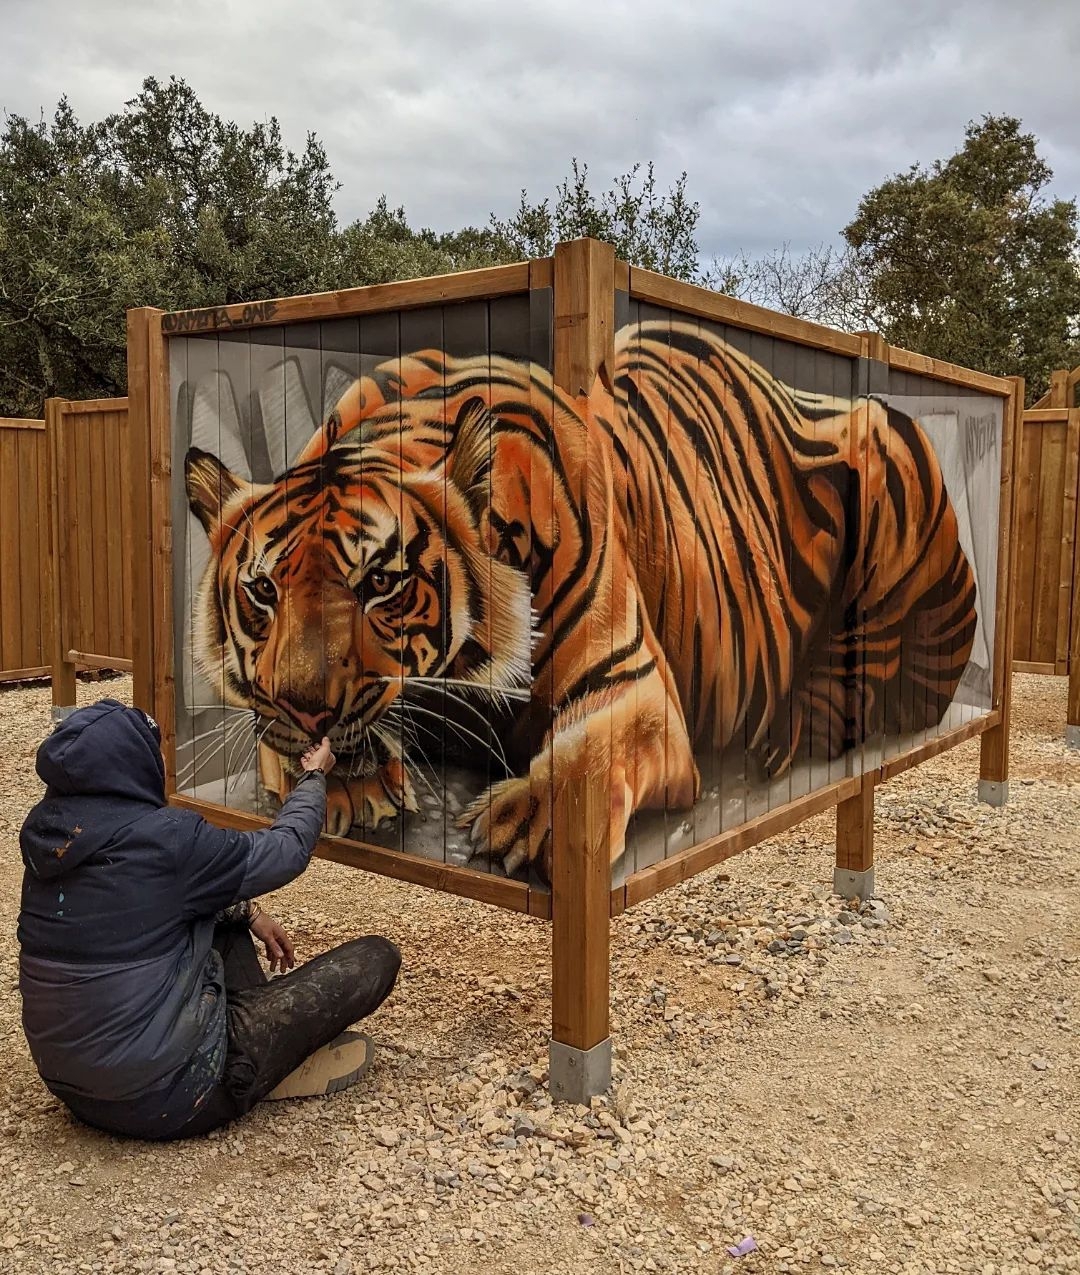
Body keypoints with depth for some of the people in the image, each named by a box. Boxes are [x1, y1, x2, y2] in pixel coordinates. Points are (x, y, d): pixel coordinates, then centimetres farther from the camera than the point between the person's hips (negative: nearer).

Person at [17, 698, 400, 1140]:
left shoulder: (47, 829, -2)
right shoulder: (163, 839, -24)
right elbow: (287, 850, -8)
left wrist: (246, 913, 11)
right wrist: (314, 777, 11)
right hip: (163, 1095, -8)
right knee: (376, 958, -5)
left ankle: (266, 1025, 17)